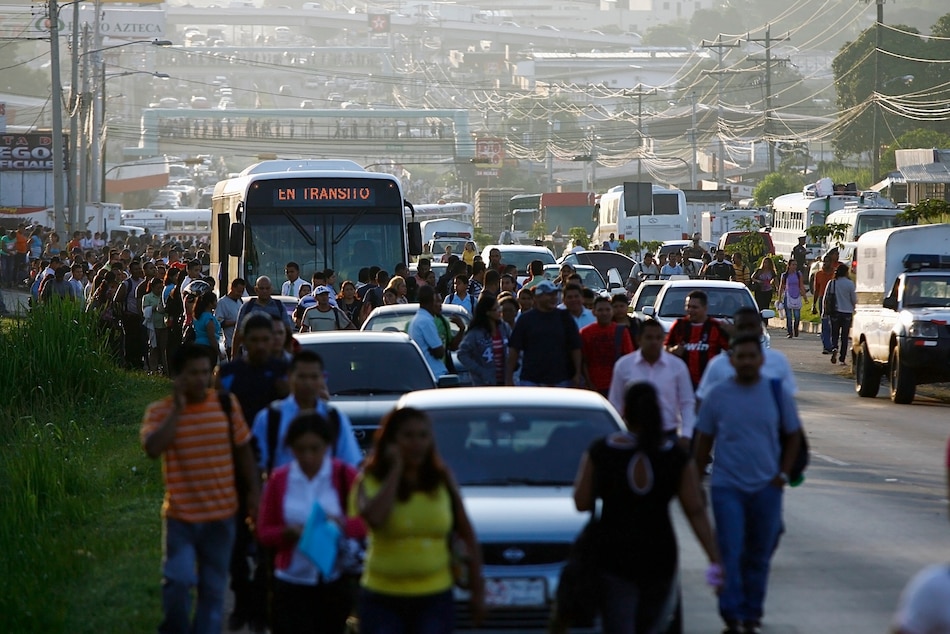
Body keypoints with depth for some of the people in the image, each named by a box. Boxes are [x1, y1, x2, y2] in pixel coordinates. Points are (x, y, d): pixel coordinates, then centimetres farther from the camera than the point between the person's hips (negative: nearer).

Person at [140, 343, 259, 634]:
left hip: (221, 515, 2)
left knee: (213, 588, 8)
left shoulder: (226, 404, 1)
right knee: (178, 580, -15)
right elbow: (152, 448, -23)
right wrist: (177, 410, -20)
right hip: (180, 514, -2)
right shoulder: (159, 411, -5)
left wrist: (254, 491, 7)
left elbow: (243, 449, 11)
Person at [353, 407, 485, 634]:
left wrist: (477, 589, 8)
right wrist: (396, 469, -14)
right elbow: (374, 517, -24)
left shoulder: (442, 479, 5)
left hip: (434, 598, 1)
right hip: (381, 597, -1)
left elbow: (467, 535, 11)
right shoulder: (371, 481, -2)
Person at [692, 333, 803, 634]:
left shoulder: (777, 393, 2)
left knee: (759, 555, 7)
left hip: (766, 487, 1)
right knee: (730, 553, -10)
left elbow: (793, 435, 11)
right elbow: (703, 440, 7)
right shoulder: (718, 395, 0)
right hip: (727, 486, -1)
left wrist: (783, 474, 1)